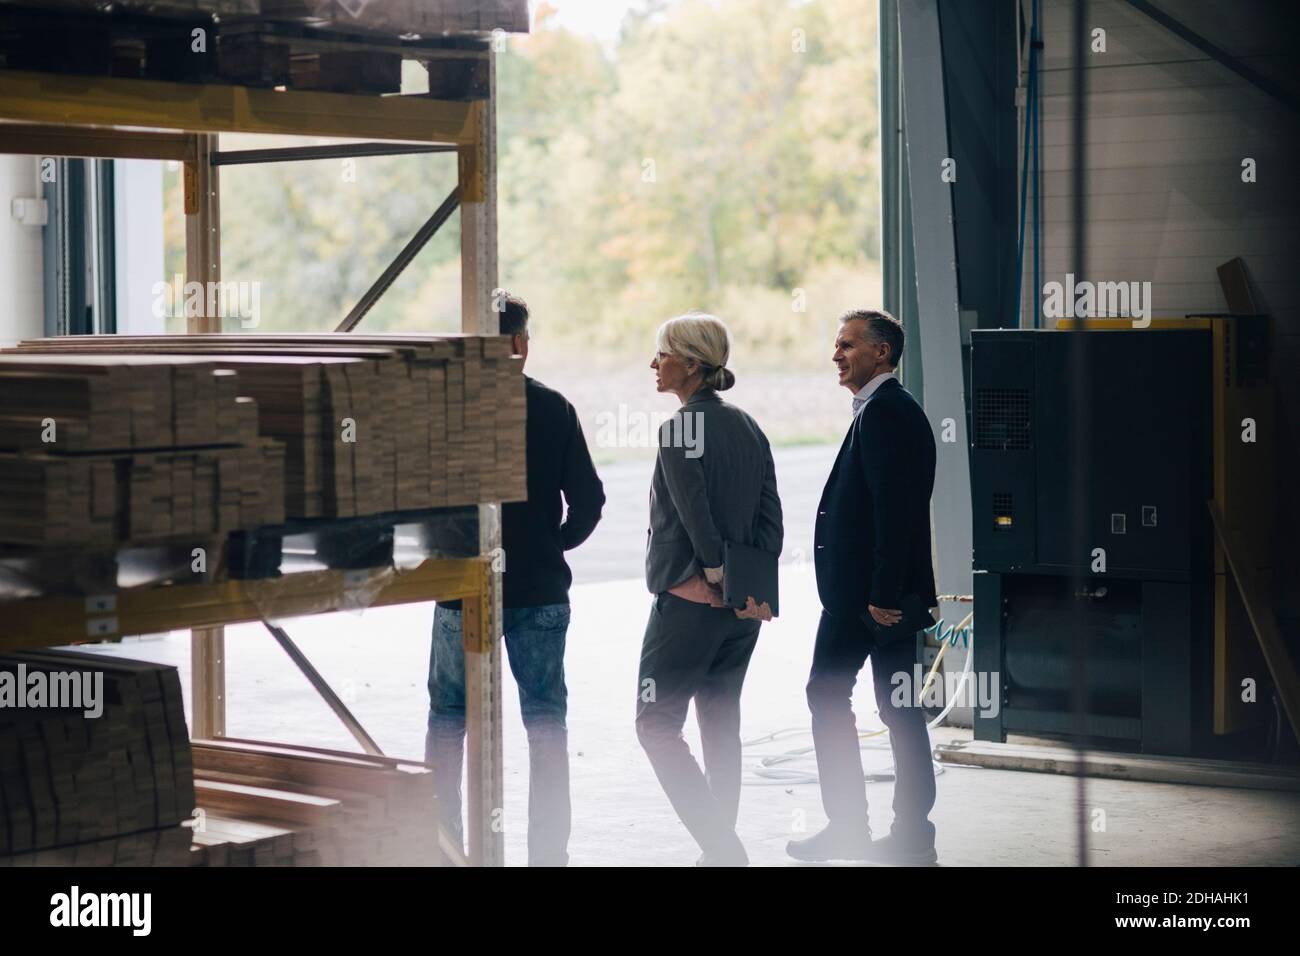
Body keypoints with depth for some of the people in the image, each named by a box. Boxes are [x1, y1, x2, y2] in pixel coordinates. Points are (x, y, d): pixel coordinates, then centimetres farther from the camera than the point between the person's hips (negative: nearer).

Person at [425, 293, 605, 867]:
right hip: (541, 589, 1)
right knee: (546, 722, 8)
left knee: (447, 718, 12)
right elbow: (588, 497, -2)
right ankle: (549, 850, 8)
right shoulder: (554, 409, -2)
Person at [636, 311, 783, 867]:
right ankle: (725, 851, 17)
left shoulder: (681, 427, -13)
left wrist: (714, 574, -11)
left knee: (656, 725, -2)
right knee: (721, 725, 14)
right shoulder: (748, 428, 10)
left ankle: (721, 846, -11)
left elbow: (693, 511, -19)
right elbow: (771, 517, 7)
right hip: (744, 610, 8)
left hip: (690, 599, -8)